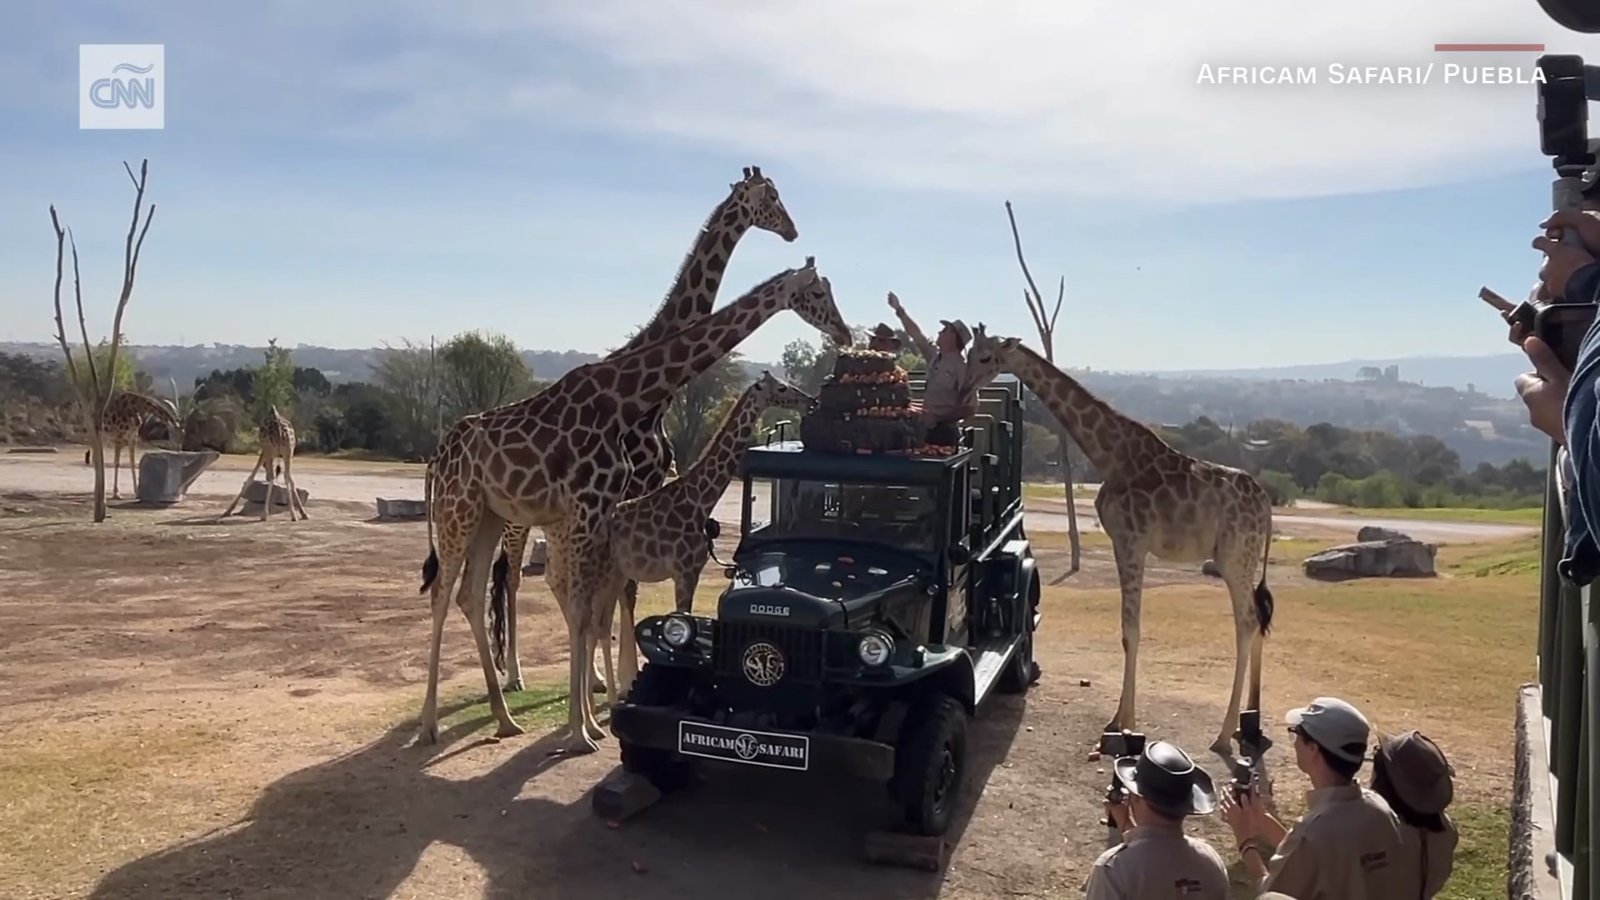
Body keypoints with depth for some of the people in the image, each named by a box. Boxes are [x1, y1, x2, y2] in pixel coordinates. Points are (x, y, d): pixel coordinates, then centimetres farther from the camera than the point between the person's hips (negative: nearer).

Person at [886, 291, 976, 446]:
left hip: (944, 432, -7)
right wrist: (899, 309, 23)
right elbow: (916, 334, 20)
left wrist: (939, 419, -16)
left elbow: (970, 407, -14)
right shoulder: (935, 357, 9)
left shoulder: (963, 368, -12)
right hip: (926, 428, 7)